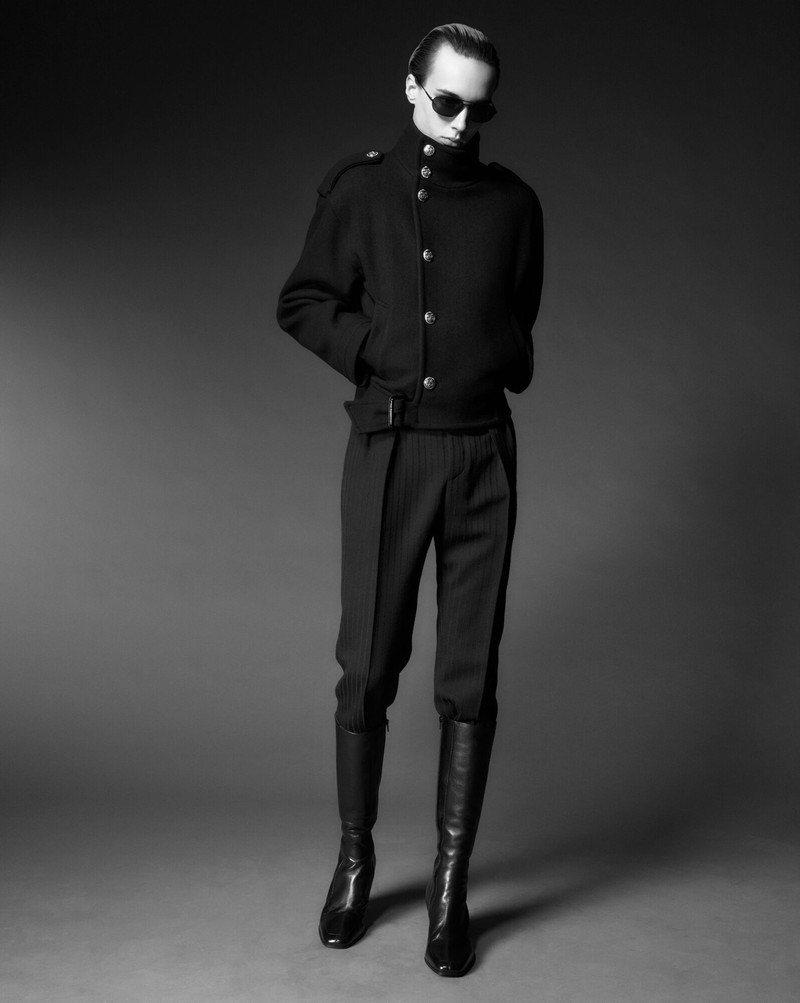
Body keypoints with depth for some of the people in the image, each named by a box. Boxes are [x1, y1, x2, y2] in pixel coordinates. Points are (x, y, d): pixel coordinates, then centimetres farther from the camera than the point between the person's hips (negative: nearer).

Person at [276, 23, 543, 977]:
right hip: (388, 448, -1)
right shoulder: (359, 189, 5)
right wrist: (380, 352, -8)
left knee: (469, 678, 3)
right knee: (367, 668, 4)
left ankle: (450, 886, 15)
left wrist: (499, 362, -3)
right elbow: (301, 304, 6)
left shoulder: (512, 201, 10)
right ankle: (354, 859, 24)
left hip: (481, 452, 1)